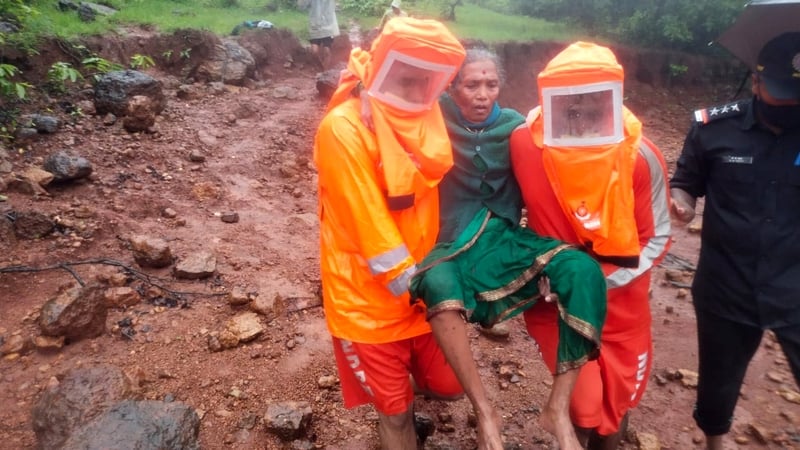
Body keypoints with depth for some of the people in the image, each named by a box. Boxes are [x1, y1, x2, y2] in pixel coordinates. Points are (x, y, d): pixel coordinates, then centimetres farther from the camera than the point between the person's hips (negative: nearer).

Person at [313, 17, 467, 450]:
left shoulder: (426, 119, 3)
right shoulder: (344, 127, -19)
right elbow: (367, 224, -20)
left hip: (423, 291, 6)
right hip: (368, 300, -5)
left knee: (448, 386, 17)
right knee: (396, 409, 11)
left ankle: (403, 390, 47)